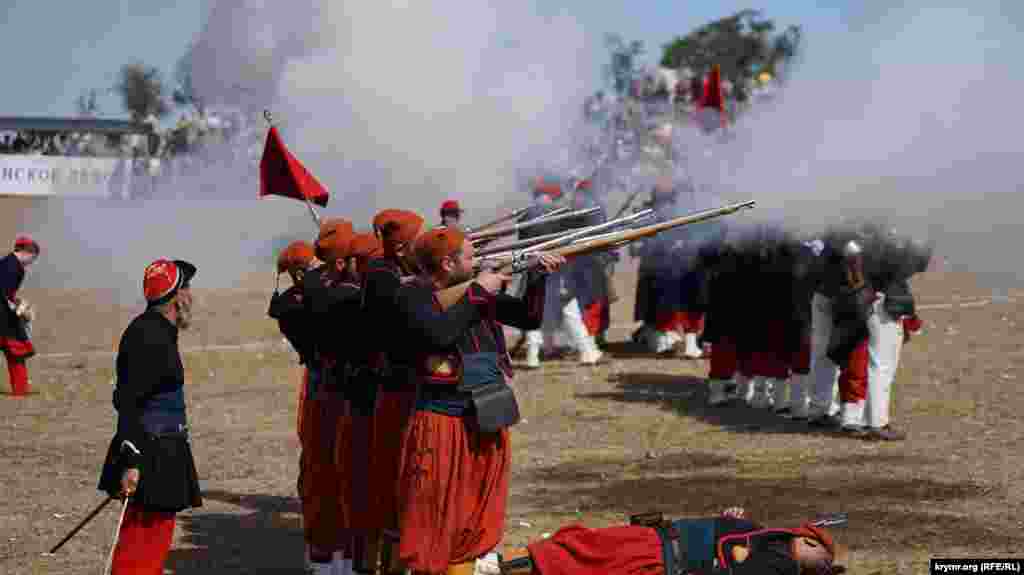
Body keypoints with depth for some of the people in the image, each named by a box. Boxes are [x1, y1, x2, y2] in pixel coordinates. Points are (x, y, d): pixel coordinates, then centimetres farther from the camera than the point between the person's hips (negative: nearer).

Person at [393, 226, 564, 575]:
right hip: (443, 425, -7)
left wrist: (538, 277, 2)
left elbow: (529, 318, 16)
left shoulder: (477, 291, 11)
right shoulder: (414, 295, -7)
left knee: (473, 522, 12)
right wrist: (476, 293, -14)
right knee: (434, 524, -1)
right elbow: (440, 332, -24)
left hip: (486, 426, 7)